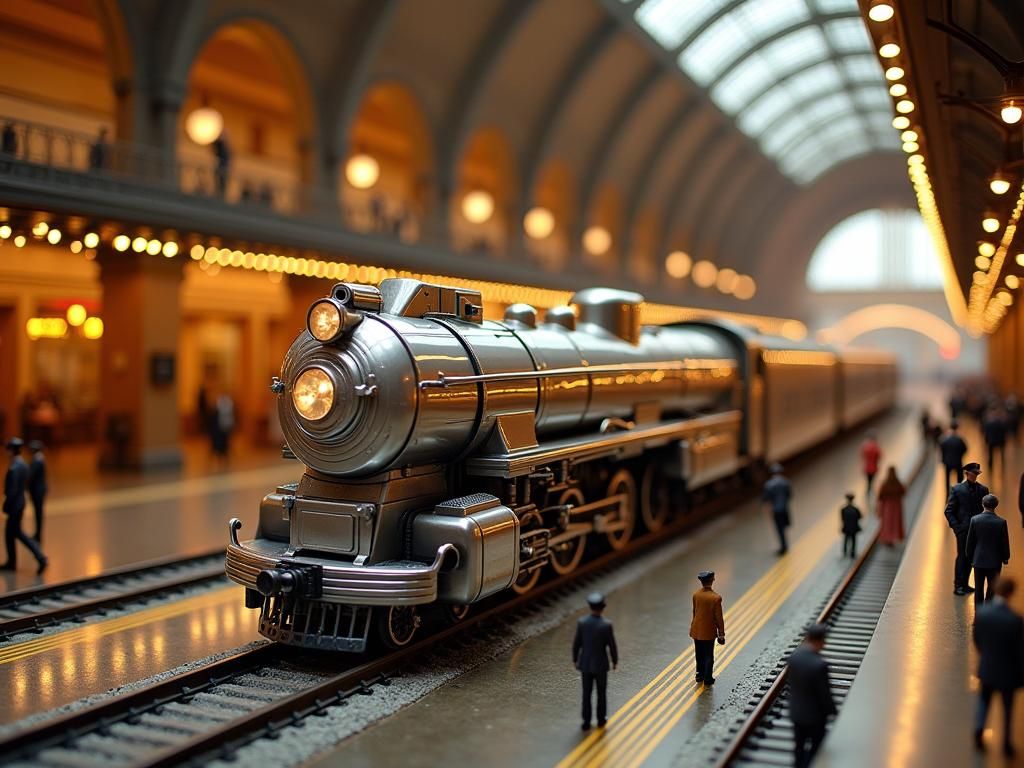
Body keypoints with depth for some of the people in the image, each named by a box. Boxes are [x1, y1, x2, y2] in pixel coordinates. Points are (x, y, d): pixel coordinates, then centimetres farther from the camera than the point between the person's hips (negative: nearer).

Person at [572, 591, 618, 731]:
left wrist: (575, 659, 11)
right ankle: (601, 719, 30)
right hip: (600, 664, -2)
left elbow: (576, 644, -5)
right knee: (601, 692, 18)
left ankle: (586, 722, 17)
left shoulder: (581, 622, -14)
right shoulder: (606, 625, -22)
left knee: (587, 693, 14)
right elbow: (612, 646, -13)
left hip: (585, 663, 2)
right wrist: (615, 661, 4)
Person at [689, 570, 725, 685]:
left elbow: (694, 612, 4)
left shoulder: (696, 595, -9)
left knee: (699, 655, 19)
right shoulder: (716, 598, -22)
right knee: (708, 656, 11)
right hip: (709, 631, -4)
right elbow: (718, 618, -15)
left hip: (697, 630, 4)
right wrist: (721, 634, -5)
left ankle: (700, 675, 32)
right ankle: (707, 679, 19)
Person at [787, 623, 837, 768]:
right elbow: (825, 693, -22)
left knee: (799, 745, 24)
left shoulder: (794, 655, -14)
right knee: (816, 746, 17)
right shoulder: (820, 665, -32)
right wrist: (832, 711, -3)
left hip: (796, 711, 6)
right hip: (815, 714, -6)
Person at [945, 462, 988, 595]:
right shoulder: (956, 489, -4)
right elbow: (949, 511, -3)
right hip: (963, 529, -4)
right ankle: (958, 586, 5)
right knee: (962, 557, -2)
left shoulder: (982, 489, 5)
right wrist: (956, 527, -11)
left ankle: (965, 584, 20)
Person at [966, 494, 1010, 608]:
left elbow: (970, 541, -3)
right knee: (992, 589, 10)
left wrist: (970, 557, 10)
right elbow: (1005, 542, -6)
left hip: (978, 560, 1)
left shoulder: (975, 520, -11)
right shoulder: (1001, 522, -14)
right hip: (995, 560, -1)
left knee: (978, 589, 12)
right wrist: (1005, 558, 10)